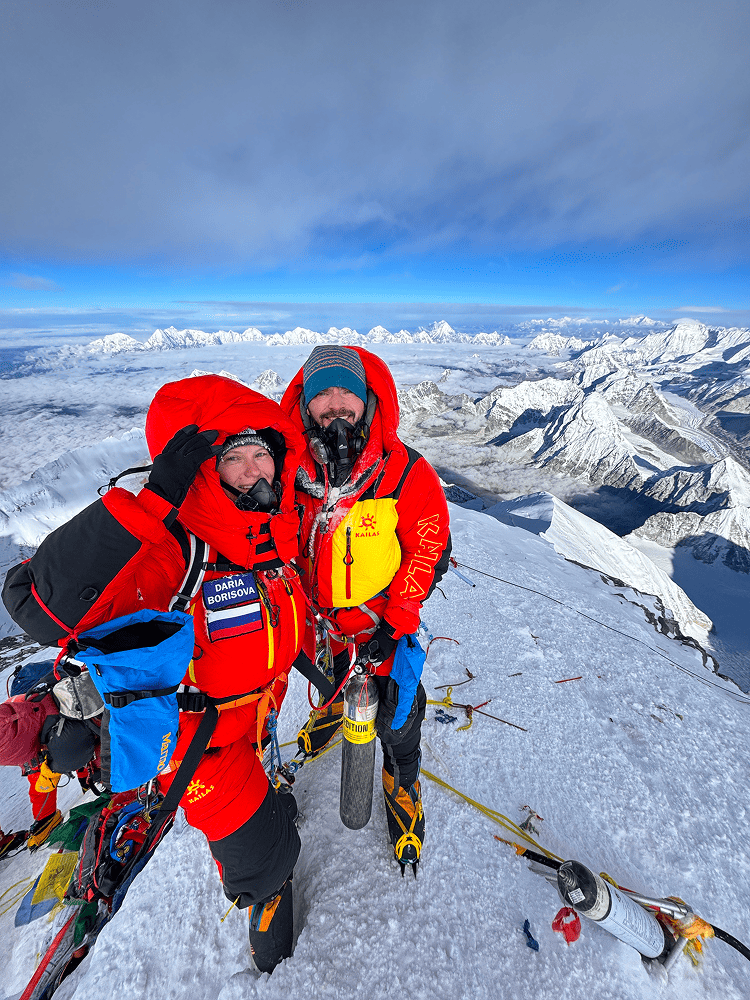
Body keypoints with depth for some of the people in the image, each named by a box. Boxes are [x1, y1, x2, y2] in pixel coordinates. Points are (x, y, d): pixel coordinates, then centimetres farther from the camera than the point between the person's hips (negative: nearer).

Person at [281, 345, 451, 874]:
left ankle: (403, 788, 45)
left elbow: (430, 552, -15)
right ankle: (332, 709, 69)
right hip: (320, 617, 4)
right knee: (331, 682, 30)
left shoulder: (407, 473, -21)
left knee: (396, 718, 10)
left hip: (383, 621, -3)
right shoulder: (296, 471, -12)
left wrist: (392, 624, -16)